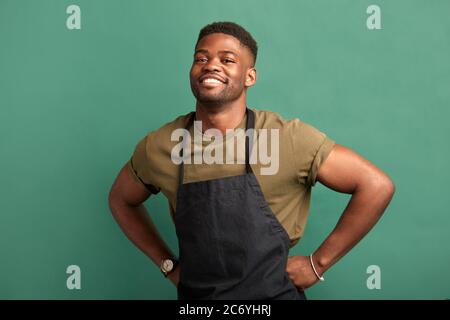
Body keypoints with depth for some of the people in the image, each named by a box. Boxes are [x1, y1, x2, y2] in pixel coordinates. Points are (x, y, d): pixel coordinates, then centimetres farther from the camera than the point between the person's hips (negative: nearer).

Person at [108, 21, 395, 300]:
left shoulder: (287, 137, -17)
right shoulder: (159, 146, -8)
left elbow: (377, 185, -12)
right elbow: (121, 199, 11)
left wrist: (317, 263, -11)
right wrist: (168, 264, 3)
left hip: (272, 293, -2)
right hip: (193, 293, 3)